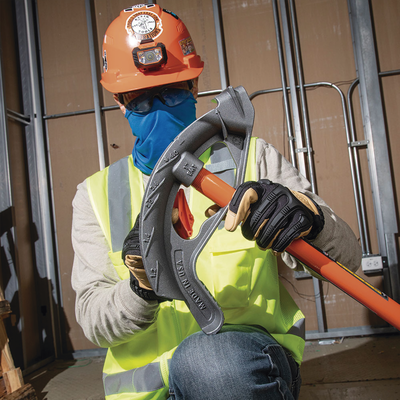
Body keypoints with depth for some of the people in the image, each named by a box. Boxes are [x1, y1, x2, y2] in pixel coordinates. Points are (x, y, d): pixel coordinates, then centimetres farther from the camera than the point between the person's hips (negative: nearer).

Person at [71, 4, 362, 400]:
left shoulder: (251, 159, 3)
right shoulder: (96, 195, 7)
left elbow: (347, 258, -1)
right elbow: (93, 320, -2)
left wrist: (308, 216, -23)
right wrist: (142, 291, -24)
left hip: (246, 363, -5)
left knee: (212, 357, -35)